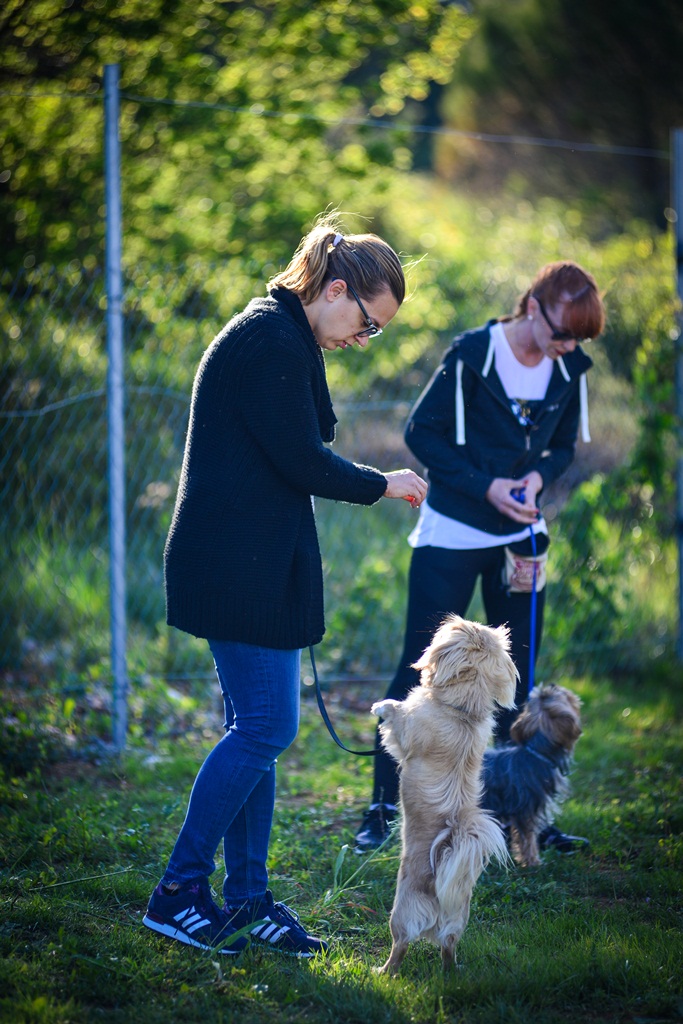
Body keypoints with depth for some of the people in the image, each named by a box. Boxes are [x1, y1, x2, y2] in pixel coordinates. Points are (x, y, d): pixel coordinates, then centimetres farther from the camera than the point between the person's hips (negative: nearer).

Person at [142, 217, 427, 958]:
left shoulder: (276, 336, 18)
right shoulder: (273, 341, -15)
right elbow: (301, 460, -17)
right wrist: (383, 486, -3)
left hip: (250, 566, 11)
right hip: (241, 567, -11)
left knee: (255, 727, 11)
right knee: (266, 725, -9)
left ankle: (247, 900, 15)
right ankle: (177, 891, -4)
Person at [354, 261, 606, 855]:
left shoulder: (570, 370, -1)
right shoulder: (472, 356, -16)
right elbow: (422, 432, -12)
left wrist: (540, 476, -13)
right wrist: (485, 487, -20)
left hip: (520, 538, 5)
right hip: (452, 536, -5)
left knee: (518, 674, 8)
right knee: (420, 671, -2)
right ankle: (383, 806, 6)